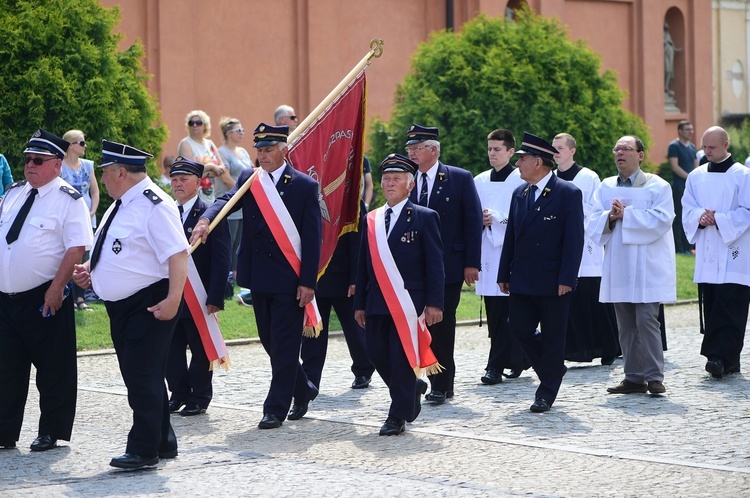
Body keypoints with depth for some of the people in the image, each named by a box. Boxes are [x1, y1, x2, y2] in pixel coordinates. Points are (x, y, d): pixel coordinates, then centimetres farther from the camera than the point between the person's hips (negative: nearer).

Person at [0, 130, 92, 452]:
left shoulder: (68, 200, -9)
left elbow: (77, 248, -15)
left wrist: (56, 288, -21)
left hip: (44, 299, -6)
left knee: (53, 370, 3)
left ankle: (51, 432, 15)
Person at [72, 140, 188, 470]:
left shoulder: (154, 205, -17)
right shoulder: (121, 205, 14)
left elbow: (177, 254, -23)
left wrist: (173, 300, -28)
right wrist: (90, 268, 11)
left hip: (150, 305, -10)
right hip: (121, 306, 10)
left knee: (143, 377, -10)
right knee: (139, 377, 15)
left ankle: (144, 450, -5)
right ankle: (163, 443, 26)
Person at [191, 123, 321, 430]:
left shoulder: (305, 186, -4)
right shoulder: (248, 180, 8)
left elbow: (312, 237, -6)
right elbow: (227, 200, -9)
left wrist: (308, 282, -12)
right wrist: (205, 219, -31)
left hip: (290, 279, -5)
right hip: (259, 277, 5)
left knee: (284, 345, -3)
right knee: (270, 343, 14)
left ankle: (276, 409, 3)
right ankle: (303, 390, 32)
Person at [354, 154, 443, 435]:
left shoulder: (424, 218, -1)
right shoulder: (371, 220, 13)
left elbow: (435, 264, -5)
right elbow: (363, 265, 14)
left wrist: (434, 303, -11)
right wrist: (359, 303, 11)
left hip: (408, 301, -5)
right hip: (376, 302, 5)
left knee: (402, 357, -5)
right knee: (376, 353, 4)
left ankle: (398, 416, 4)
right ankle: (413, 388, 29)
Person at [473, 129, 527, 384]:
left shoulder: (520, 180, -3)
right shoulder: (479, 181, 16)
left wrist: (496, 217, -14)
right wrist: (479, 219, -1)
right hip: (487, 251, 6)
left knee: (503, 313, -9)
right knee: (493, 312, 6)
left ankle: (496, 365, -8)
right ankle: (518, 359, 18)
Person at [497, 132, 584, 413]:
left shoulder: (568, 193, -8)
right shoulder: (519, 193, 11)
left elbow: (574, 240, -11)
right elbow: (510, 237, 14)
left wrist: (566, 279, -16)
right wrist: (504, 274, 9)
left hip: (553, 282, -6)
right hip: (522, 281, 6)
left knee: (553, 337, 1)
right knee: (518, 328, 2)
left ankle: (546, 394, 10)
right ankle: (553, 369, 24)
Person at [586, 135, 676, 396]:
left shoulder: (657, 186, 0)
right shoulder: (605, 187, 13)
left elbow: (661, 219, -14)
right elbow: (592, 224, 6)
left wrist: (626, 214, -15)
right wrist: (610, 217, -14)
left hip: (647, 268, -5)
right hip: (618, 267, 5)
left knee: (646, 320, -11)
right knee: (626, 325, 6)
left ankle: (654, 377, -5)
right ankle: (634, 378, 11)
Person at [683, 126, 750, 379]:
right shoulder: (696, 176, 12)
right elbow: (687, 209, 11)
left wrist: (718, 219, -16)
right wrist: (701, 217, -11)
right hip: (707, 255, 5)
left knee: (730, 307, -12)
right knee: (711, 307, 3)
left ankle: (721, 357, -17)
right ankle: (728, 360, 9)